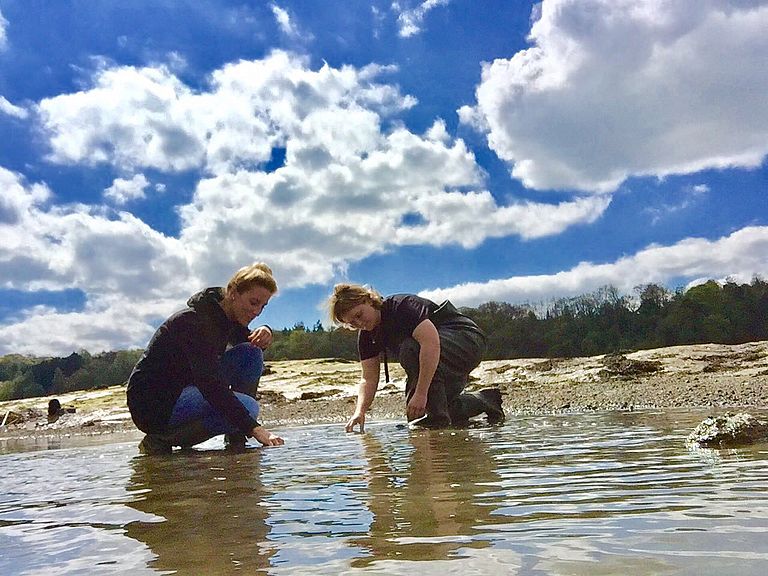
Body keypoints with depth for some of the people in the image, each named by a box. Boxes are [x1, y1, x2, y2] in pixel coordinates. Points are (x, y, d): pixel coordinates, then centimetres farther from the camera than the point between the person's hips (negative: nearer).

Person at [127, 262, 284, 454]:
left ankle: (236, 439, -1)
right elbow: (210, 384, -31)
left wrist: (264, 332, -11)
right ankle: (160, 441, -13)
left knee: (251, 353, -5)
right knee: (248, 407, -27)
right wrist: (254, 428, -35)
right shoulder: (195, 321, -24)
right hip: (152, 404, -9)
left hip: (184, 391, 9)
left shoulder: (227, 317, 4)